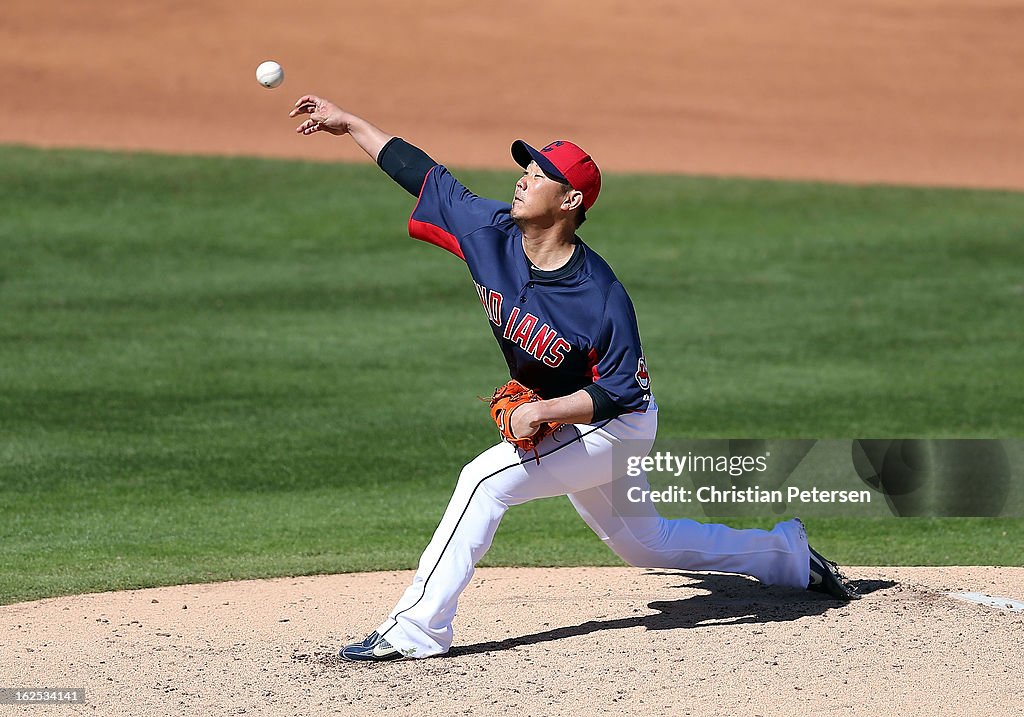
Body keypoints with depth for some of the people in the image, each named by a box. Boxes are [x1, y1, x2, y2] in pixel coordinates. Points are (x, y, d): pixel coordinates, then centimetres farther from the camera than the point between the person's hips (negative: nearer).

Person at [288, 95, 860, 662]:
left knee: (487, 479, -23)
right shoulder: (491, 230, -13)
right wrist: (348, 122, 0)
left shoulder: (603, 299, -31)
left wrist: (542, 412, -32)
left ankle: (417, 627, -21)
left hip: (615, 425, -8)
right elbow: (424, 173, -4)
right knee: (641, 540, 22)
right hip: (561, 425, 8)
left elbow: (620, 391, -24)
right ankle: (788, 554, 38)